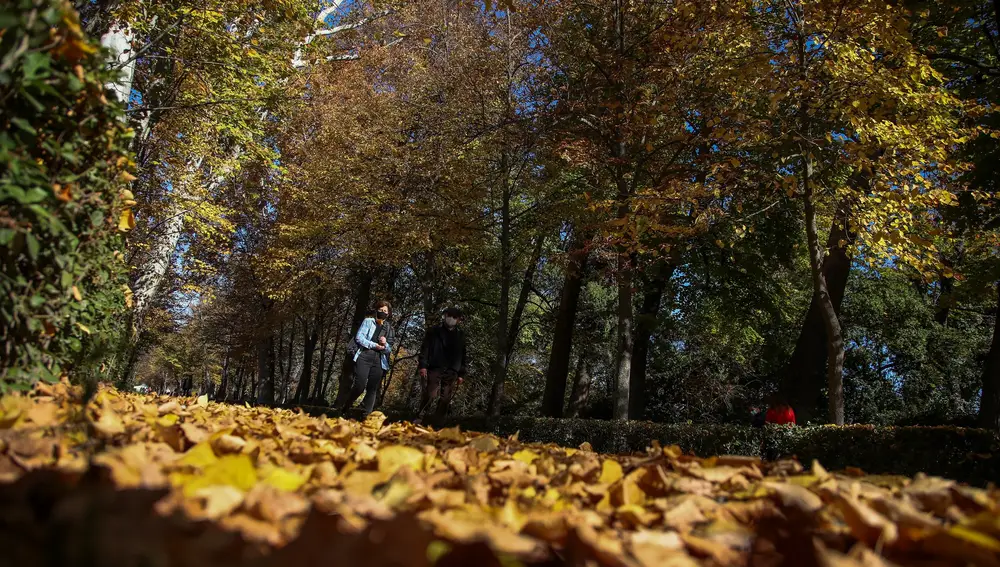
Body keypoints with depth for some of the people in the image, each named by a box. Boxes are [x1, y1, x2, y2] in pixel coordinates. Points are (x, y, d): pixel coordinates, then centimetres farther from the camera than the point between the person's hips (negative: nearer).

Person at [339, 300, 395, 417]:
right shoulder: (368, 321, 9)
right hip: (365, 357, -4)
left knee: (373, 389, -2)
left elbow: (389, 350, 13)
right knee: (359, 386, -14)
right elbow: (358, 338, -3)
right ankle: (344, 410, 5)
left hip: (379, 361, 4)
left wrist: (385, 344, -10)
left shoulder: (389, 329, 17)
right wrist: (375, 345, -10)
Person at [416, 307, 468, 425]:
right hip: (434, 369, -2)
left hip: (451, 373, 3)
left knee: (445, 401, 0)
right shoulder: (434, 331, 9)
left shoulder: (461, 335, 15)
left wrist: (461, 373, 7)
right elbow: (425, 348, 2)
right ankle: (419, 420, -7)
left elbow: (464, 355, 14)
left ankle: (437, 424, 7)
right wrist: (422, 365, -9)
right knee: (430, 395, -14)